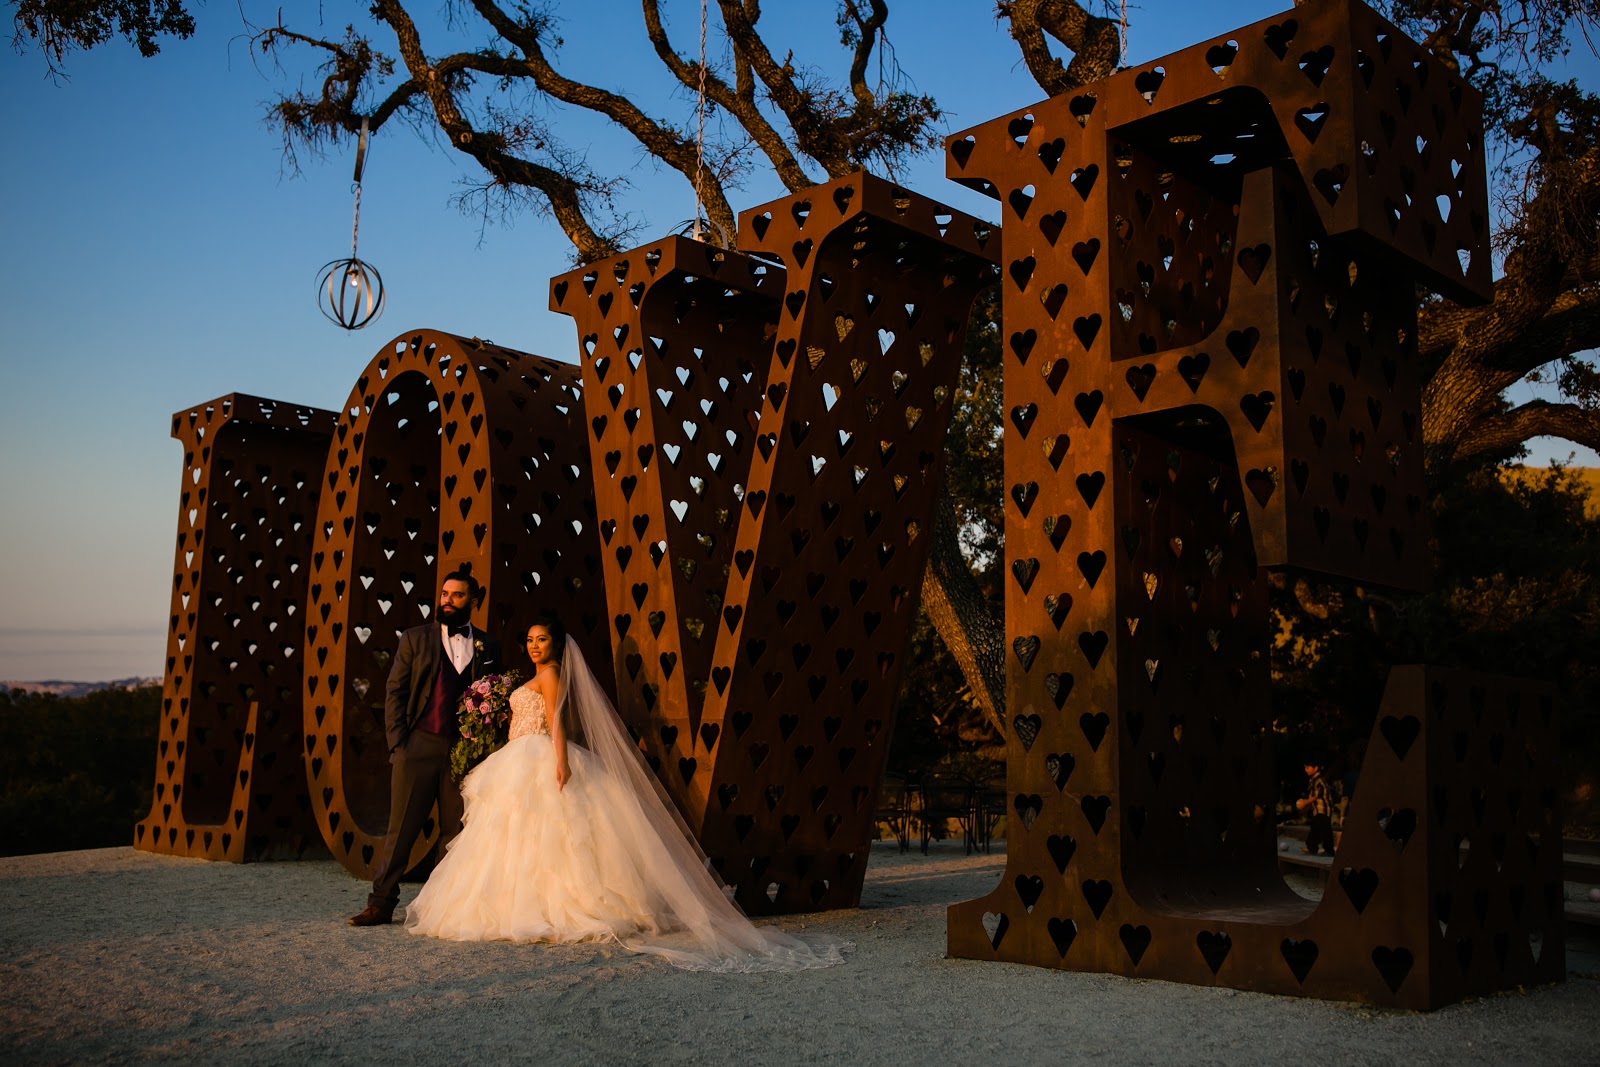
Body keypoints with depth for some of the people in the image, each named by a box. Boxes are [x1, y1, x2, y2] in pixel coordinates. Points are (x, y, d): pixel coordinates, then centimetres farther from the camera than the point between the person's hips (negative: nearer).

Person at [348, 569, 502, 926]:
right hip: (418, 746, -1)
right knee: (401, 829, 1)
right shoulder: (415, 639, 7)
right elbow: (394, 693, 5)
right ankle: (381, 903, 8)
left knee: (456, 833, 6)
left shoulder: (488, 647, 10)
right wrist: (397, 744, -5)